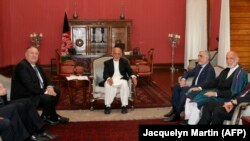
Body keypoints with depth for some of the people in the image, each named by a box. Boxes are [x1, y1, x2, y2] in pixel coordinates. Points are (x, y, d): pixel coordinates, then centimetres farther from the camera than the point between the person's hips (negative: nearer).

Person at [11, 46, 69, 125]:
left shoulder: (36, 66, 11)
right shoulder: (22, 66, -20)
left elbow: (45, 79, 15)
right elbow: (29, 86, -29)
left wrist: (49, 87, -8)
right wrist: (45, 91, -23)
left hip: (36, 92, 11)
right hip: (24, 97, -10)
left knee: (56, 91, 7)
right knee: (47, 97, -28)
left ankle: (46, 115, 12)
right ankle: (53, 118, -1)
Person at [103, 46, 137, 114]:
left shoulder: (125, 61, 15)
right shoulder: (107, 63, 12)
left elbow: (129, 71, 7)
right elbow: (105, 74, 1)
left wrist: (133, 77, -16)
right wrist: (108, 78, -24)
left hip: (121, 79, 1)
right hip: (111, 80, 0)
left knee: (125, 84, -34)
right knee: (108, 85, -35)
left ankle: (124, 106, -27)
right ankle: (108, 106, -27)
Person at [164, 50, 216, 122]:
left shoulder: (210, 69, -14)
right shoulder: (199, 66, 14)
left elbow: (206, 84, -25)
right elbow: (188, 73, 19)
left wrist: (194, 87, -28)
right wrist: (183, 79, -3)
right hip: (194, 88, 9)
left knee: (184, 90, -30)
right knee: (177, 86, -6)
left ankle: (176, 114, -23)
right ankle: (174, 109, -7)